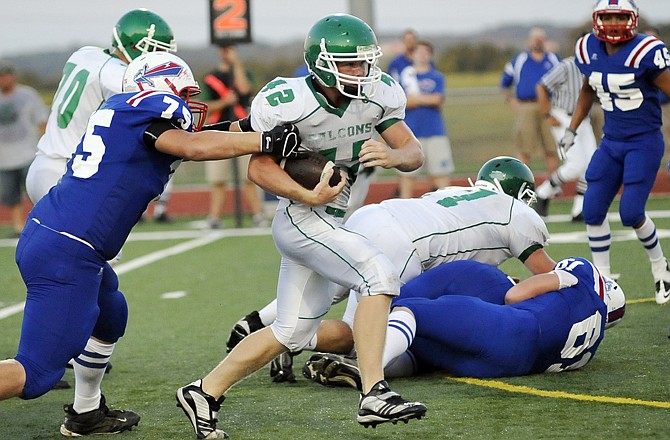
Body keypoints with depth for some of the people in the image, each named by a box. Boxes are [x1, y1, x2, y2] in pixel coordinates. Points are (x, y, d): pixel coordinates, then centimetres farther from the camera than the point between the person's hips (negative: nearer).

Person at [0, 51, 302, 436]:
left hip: (40, 233, 10)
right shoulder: (149, 110, -6)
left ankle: (87, 414, 38)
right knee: (37, 373, -10)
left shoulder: (117, 108, 19)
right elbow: (192, 147, -21)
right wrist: (266, 141, -14)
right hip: (67, 255, -10)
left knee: (109, 315, 31)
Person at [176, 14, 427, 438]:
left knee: (292, 332, 13)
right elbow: (259, 168, -14)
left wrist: (393, 157, -27)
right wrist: (306, 196, -29)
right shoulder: (290, 101, -20)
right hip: (301, 217, -8)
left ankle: (205, 393, 23)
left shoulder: (378, 95, -5)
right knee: (379, 276, -24)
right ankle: (374, 395, -23)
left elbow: (414, 152, -3)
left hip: (328, 221, 8)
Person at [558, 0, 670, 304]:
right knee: (593, 210, 0)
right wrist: (571, 130, 19)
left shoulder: (645, 52, -18)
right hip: (611, 142, 6)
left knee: (631, 213, -12)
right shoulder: (589, 50, 1)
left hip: (644, 142, -6)